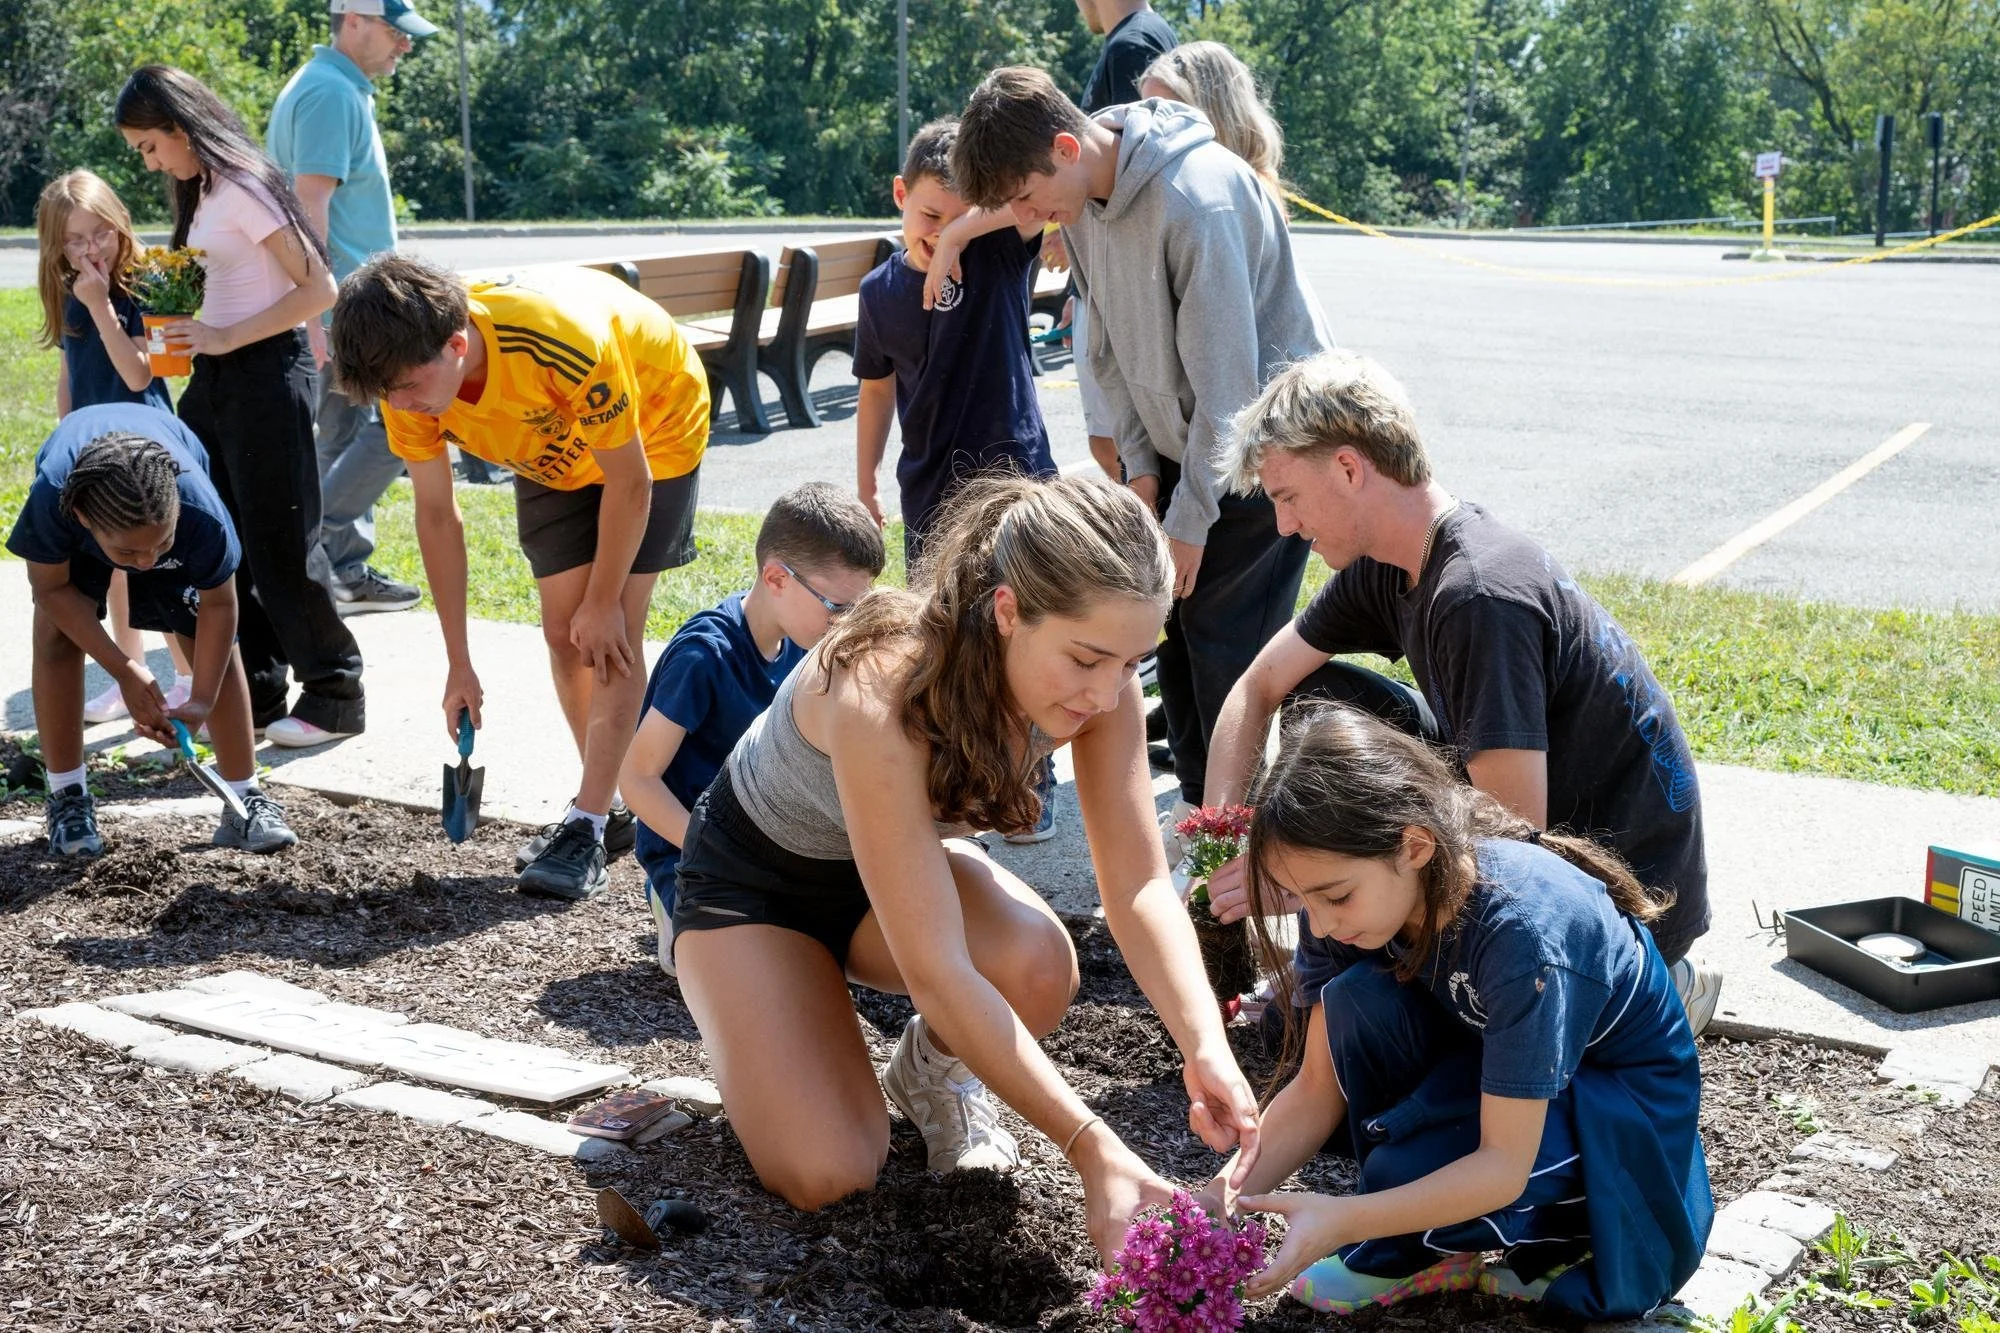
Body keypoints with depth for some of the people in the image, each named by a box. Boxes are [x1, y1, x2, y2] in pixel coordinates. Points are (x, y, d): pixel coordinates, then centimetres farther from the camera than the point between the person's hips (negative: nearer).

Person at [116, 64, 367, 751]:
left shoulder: (243, 187, -13)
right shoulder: (202, 193, 13)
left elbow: (319, 289, -18)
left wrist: (226, 338, -19)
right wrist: (194, 331, -2)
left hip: (265, 369, -9)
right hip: (217, 378, 9)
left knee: (279, 540, -3)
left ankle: (334, 694, 8)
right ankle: (257, 692, 19)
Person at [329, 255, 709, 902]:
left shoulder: (567, 345, -43)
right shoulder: (409, 376, -25)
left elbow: (628, 481, -28)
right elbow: (436, 514, -12)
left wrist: (602, 603, -17)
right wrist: (459, 664, -9)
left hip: (653, 426, -5)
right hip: (554, 448, 5)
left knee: (609, 634, -13)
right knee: (564, 631, 3)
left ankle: (588, 826, -9)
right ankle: (609, 808, 17)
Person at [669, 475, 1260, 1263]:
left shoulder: (1097, 683, -23)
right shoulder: (880, 698, -41)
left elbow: (1139, 883, -20)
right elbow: (936, 973, -41)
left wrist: (1205, 1046, -38)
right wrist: (1092, 1150, -41)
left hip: (901, 860, 4)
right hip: (751, 875, -4)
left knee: (1038, 965, -30)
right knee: (826, 1176, -17)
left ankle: (932, 1069, 6)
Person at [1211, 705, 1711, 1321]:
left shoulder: (1524, 926, -36)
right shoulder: (1346, 903, -17)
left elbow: (1503, 1165, -32)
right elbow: (1317, 1088, -10)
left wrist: (1343, 1219, -40)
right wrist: (1232, 1192, -25)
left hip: (1622, 1103, -6)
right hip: (1496, 1066, 7)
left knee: (1407, 1170, -32)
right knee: (1357, 999, -22)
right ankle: (1415, 1238, -4)